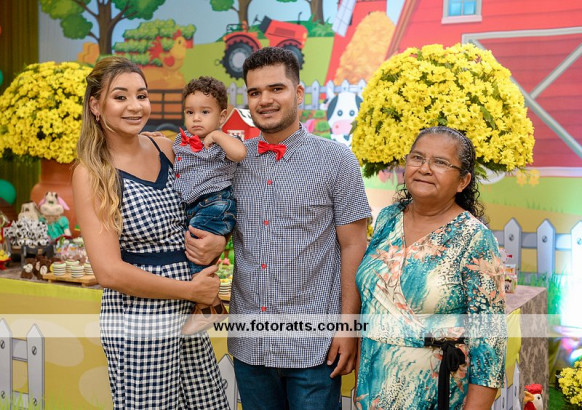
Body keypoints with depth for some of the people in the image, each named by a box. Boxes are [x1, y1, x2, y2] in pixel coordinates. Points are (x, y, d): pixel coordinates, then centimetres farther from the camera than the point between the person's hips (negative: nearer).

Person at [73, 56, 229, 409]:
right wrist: (191, 290, -12)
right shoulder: (91, 174, -11)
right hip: (138, 325, -5)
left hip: (189, 316, 6)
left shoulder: (167, 149, 3)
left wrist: (217, 241, -7)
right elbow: (109, 272, -16)